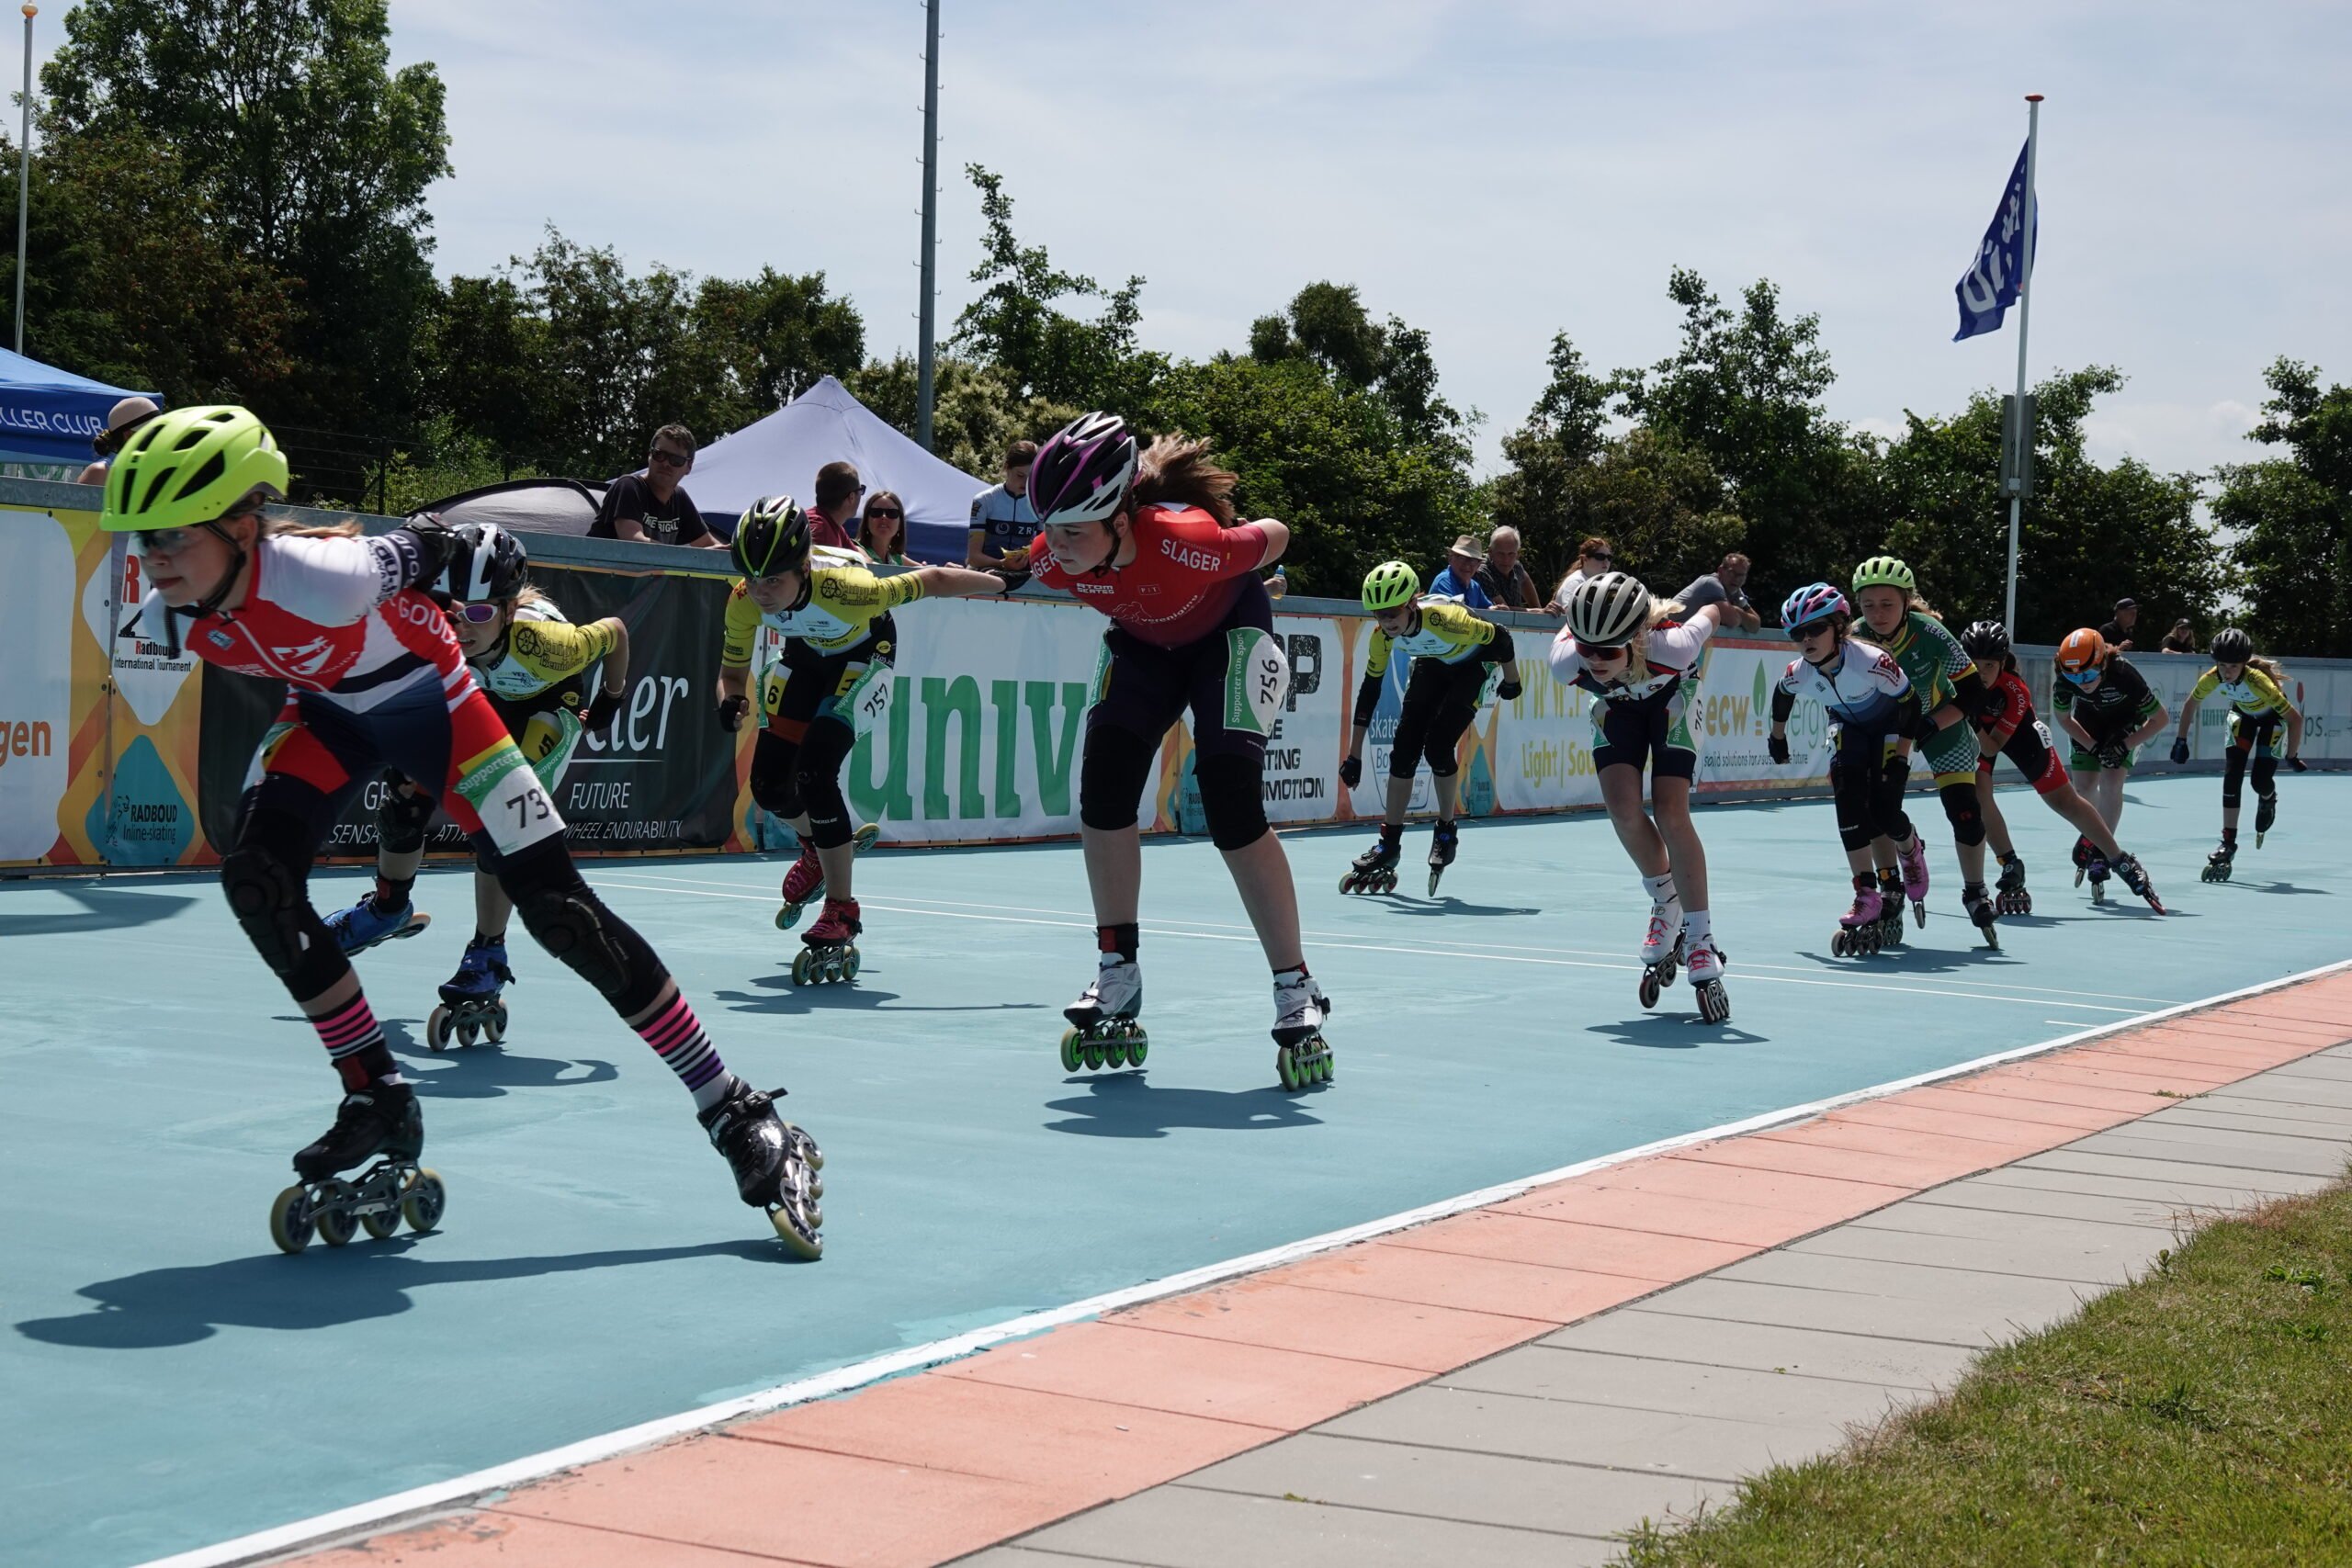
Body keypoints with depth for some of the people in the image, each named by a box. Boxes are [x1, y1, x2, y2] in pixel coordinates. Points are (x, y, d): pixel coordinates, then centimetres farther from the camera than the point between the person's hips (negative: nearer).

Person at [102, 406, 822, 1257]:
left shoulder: (323, 576, -40)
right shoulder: (172, 613, -21)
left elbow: (429, 547, -21)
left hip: (427, 698, -6)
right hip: (325, 710, 6)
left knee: (557, 907, -10)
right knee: (256, 877, -17)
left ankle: (741, 1121, -4)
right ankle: (380, 1100, 1)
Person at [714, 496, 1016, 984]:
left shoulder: (843, 587, -43)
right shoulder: (744, 602, -29)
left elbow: (933, 581, -29)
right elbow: (732, 672, -13)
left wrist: (1005, 583, -16)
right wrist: (731, 701, -36)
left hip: (864, 655, -5)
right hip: (806, 655, 5)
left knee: (814, 773, -23)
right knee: (769, 782, 2)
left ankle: (841, 917, -12)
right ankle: (818, 851, 39)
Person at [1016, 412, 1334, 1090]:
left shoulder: (1190, 541, -42)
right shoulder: (1053, 557, -28)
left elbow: (1276, 536, -21)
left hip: (1226, 633, -5)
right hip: (1142, 644, 5)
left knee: (1232, 809, -17)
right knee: (1103, 788, -10)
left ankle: (1298, 999, -8)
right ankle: (1117, 985, 3)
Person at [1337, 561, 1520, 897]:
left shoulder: (1446, 618, -40)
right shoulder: (1383, 635, -24)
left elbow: (1501, 639, -25)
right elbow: (1369, 689, -13)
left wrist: (1511, 682, -7)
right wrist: (1354, 754, -12)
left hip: (1472, 666, -5)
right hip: (1431, 667, 5)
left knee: (1437, 746, -20)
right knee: (1403, 749, -5)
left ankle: (1446, 832, 3)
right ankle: (1389, 847, 3)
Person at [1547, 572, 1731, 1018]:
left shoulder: (1671, 647, -44)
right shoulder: (1566, 662, -37)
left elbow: (1712, 613, -20)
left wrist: (1714, 610, 2)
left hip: (1669, 696, -2)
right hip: (1615, 702, 2)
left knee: (1671, 815, -15)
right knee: (1623, 811, -15)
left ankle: (1701, 943, -8)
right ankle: (1666, 902, 13)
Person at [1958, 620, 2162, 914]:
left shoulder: (2015, 691, -36)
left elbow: (1991, 748, -34)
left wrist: (1973, 725, -49)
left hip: (2015, 729, -2)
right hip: (1970, 732, 2)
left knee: (2065, 800, -1)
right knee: (1978, 792, -21)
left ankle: (2123, 863, 11)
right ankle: (2011, 868, -4)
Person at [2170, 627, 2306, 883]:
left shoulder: (2259, 681, -42)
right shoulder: (2212, 678, -29)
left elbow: (2295, 718, -34)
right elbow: (2190, 704, -6)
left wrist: (2292, 757, -25)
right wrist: (2181, 740, -4)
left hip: (2272, 716, -3)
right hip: (2242, 713, 4)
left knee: (2260, 781, -12)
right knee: (2231, 775, -11)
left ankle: (2268, 800, 28)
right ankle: (2228, 843, -7)